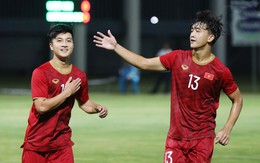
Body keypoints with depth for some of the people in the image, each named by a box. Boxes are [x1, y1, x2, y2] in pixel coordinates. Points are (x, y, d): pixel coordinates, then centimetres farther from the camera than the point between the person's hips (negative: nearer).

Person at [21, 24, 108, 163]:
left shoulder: (79, 76, 4)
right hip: (37, 142, -4)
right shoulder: (41, 73, -12)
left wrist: (98, 108, -1)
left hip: (62, 142, 4)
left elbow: (84, 102, 19)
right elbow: (41, 107, -21)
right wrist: (67, 92, -17)